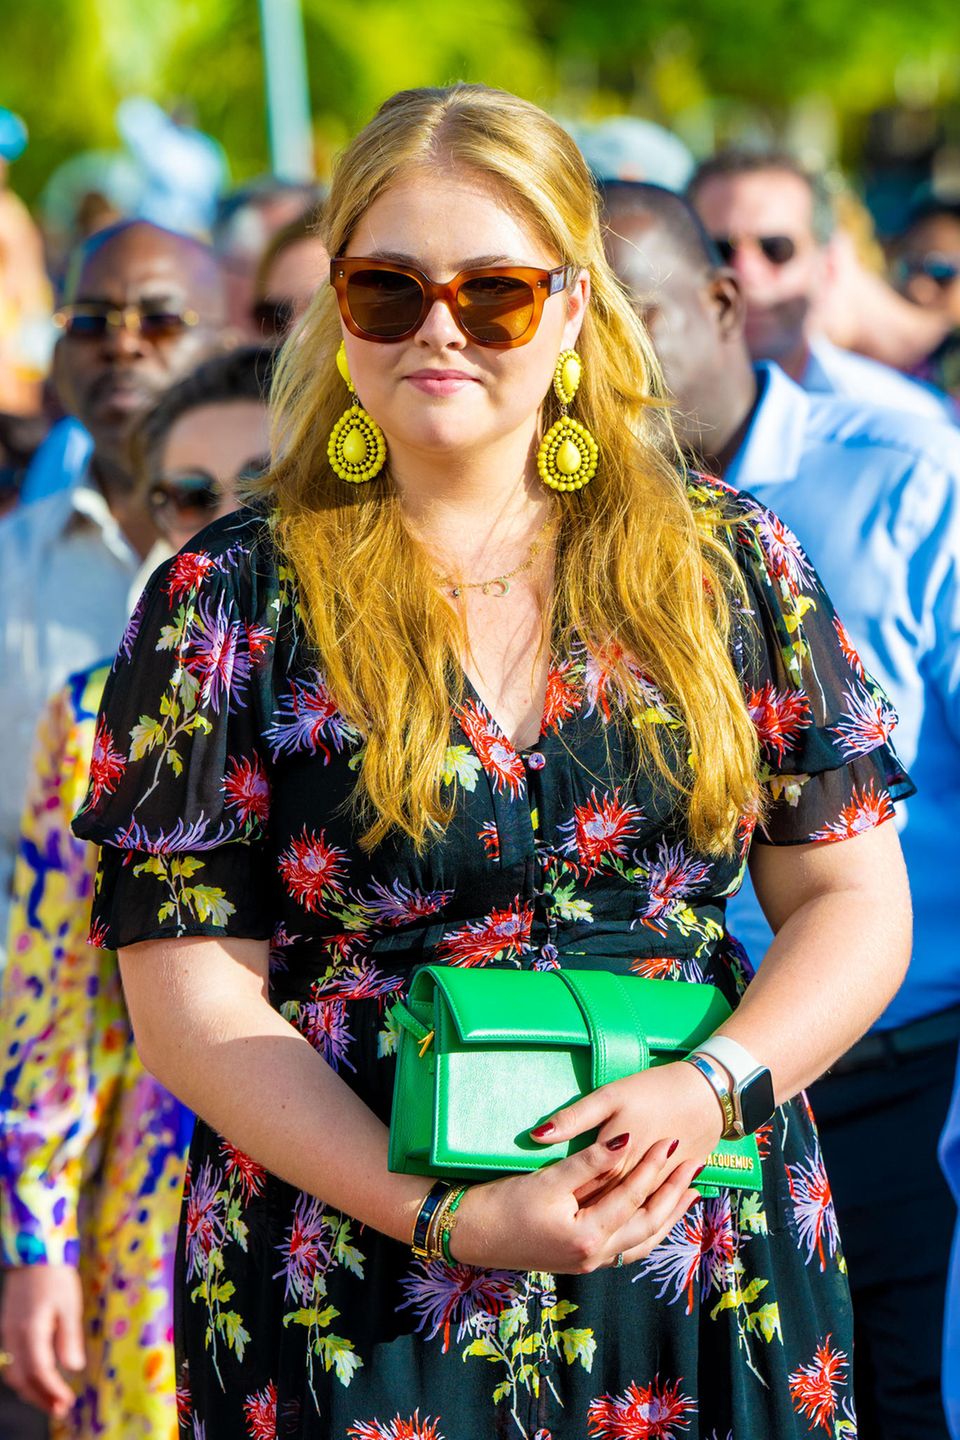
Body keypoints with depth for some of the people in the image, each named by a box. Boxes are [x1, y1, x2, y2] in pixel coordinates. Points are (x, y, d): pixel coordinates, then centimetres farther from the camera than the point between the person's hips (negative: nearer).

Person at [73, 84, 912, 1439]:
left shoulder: (726, 563, 4)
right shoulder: (232, 603, -3)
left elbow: (855, 898, 5)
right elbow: (192, 995, -7)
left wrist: (715, 1083, -15)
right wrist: (448, 1217, -19)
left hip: (714, 1286, 2)